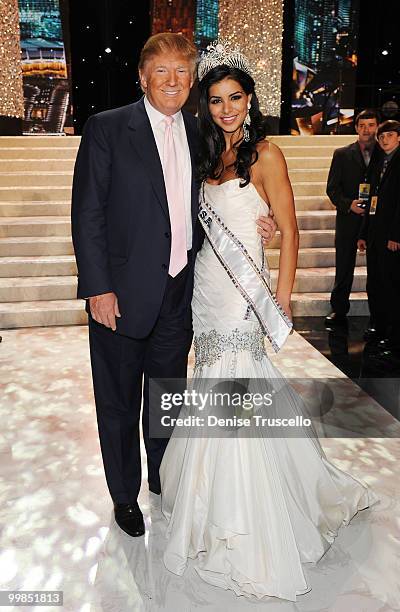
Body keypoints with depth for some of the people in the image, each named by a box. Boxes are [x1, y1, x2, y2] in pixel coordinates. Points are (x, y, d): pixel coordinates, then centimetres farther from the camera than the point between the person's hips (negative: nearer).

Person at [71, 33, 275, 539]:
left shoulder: (199, 133, 9)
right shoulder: (106, 128, -6)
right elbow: (87, 213, -10)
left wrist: (251, 227, -3)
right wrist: (98, 288, -15)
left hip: (179, 293, 5)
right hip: (123, 294, -4)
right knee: (119, 402, 12)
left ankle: (164, 481, 44)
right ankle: (124, 495, 36)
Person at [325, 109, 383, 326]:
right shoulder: (342, 154, 6)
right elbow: (332, 188, 2)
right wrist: (348, 204, -13)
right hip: (349, 220, 0)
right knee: (344, 268, 6)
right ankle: (339, 310, 18)